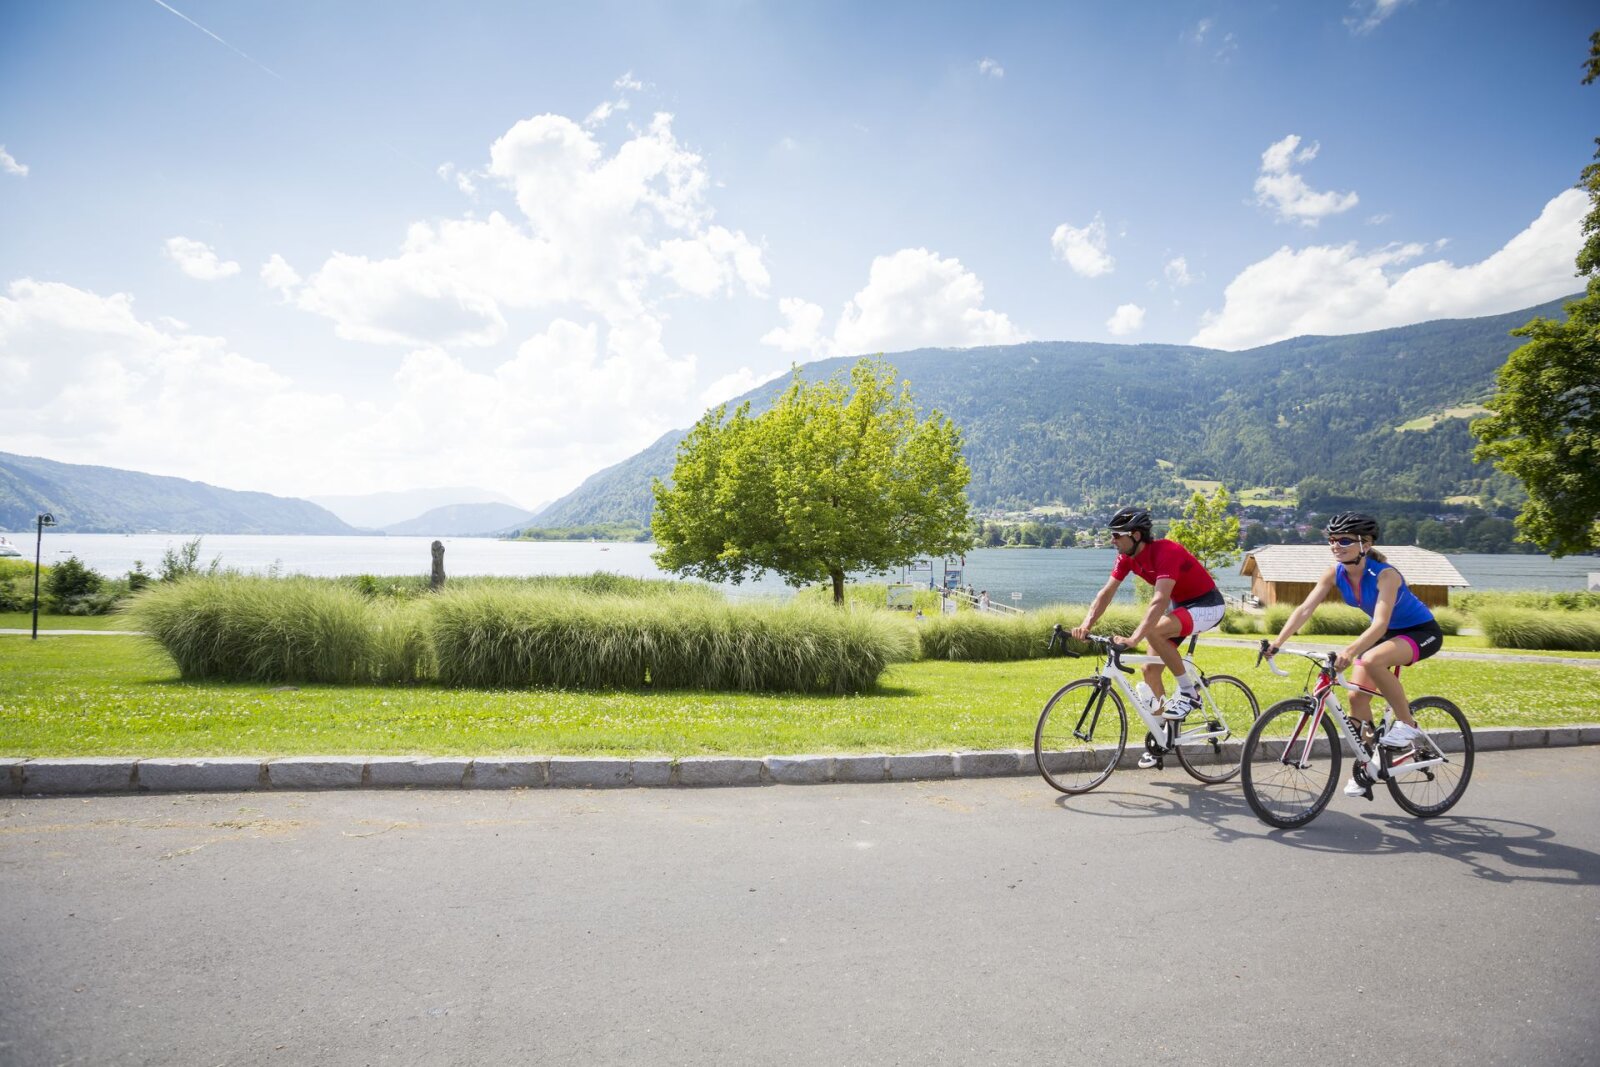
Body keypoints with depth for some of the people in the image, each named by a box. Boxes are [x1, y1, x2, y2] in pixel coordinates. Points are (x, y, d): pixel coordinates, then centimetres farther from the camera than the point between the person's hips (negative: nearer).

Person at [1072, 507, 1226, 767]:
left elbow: (1160, 600, -42)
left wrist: (1134, 638, -51)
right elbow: (1106, 592, -11)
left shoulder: (1166, 552, -31)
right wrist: (1085, 625, -26)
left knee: (1154, 631, -34)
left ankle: (1188, 692, -14)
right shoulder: (1127, 557, -7)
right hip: (1179, 605, 8)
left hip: (1207, 605, -8)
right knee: (1150, 669, 0)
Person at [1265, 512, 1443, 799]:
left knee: (1372, 661, -35)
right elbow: (1305, 609, -19)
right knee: (1357, 697, -4)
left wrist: (1349, 651, -57)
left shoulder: (1385, 574, -30)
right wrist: (1277, 642, -31)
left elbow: (1380, 624, -42)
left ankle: (1406, 724, -12)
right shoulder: (1335, 573, -13)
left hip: (1422, 632, -7)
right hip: (1386, 634, 7)